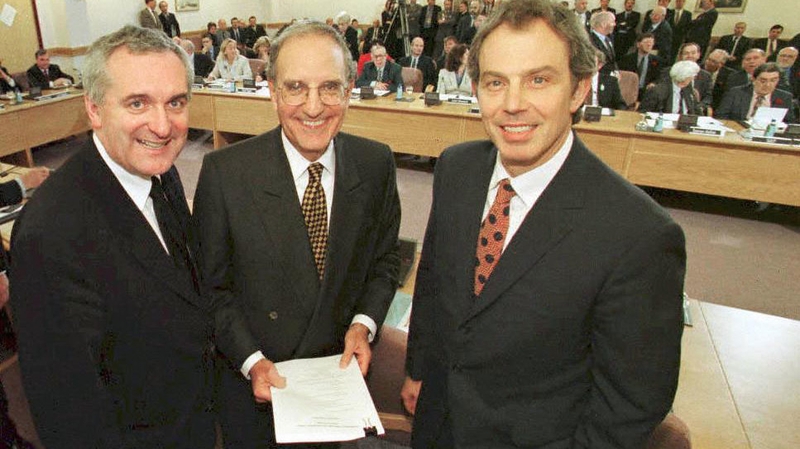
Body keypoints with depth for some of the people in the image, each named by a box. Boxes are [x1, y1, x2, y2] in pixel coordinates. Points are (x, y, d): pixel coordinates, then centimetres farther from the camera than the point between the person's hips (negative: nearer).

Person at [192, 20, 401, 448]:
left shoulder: (376, 164, -12)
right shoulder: (223, 172, -19)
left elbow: (385, 258, 1)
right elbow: (210, 284, -9)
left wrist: (363, 323, -12)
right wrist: (251, 360, -16)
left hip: (339, 369, 2)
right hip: (252, 381, -2)